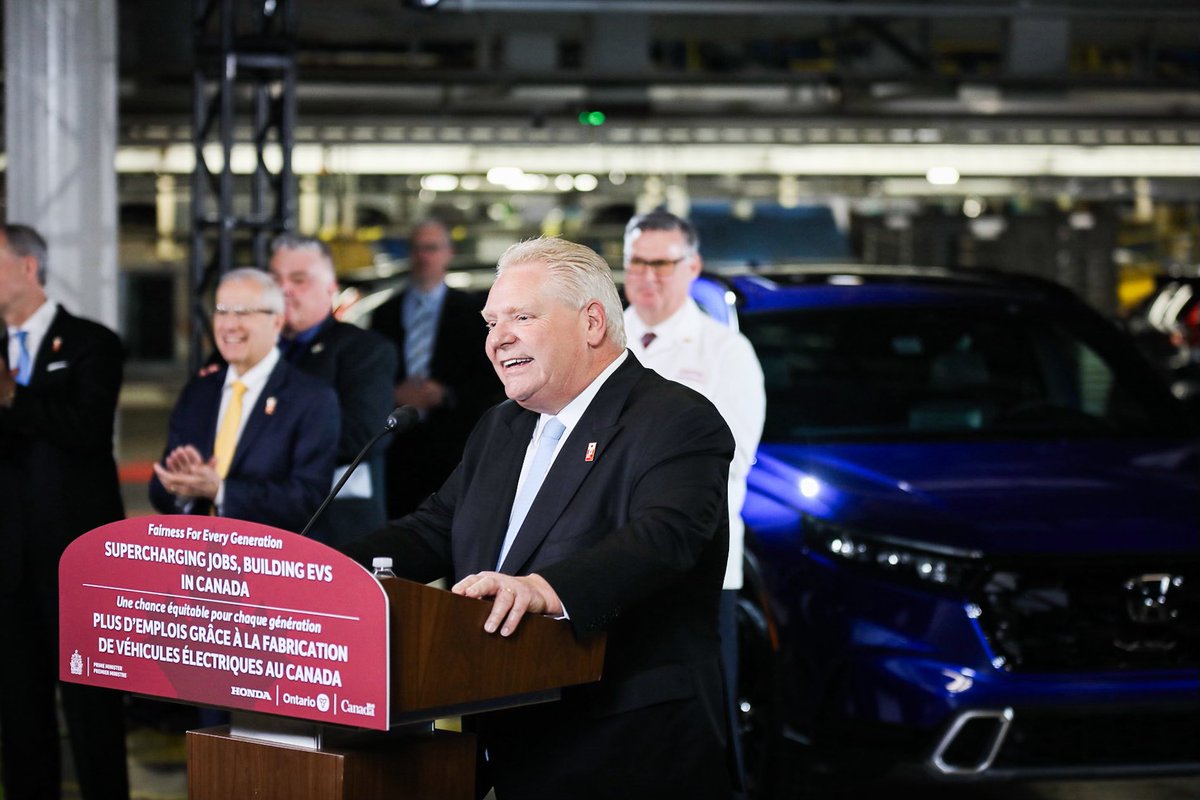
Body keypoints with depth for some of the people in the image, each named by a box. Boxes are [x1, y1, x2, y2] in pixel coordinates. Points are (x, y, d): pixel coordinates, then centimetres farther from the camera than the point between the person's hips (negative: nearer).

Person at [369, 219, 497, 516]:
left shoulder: (474, 312, 8)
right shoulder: (385, 314, 14)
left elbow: (491, 380, 3)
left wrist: (445, 395, -10)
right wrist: (394, 395, -7)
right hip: (397, 445, 2)